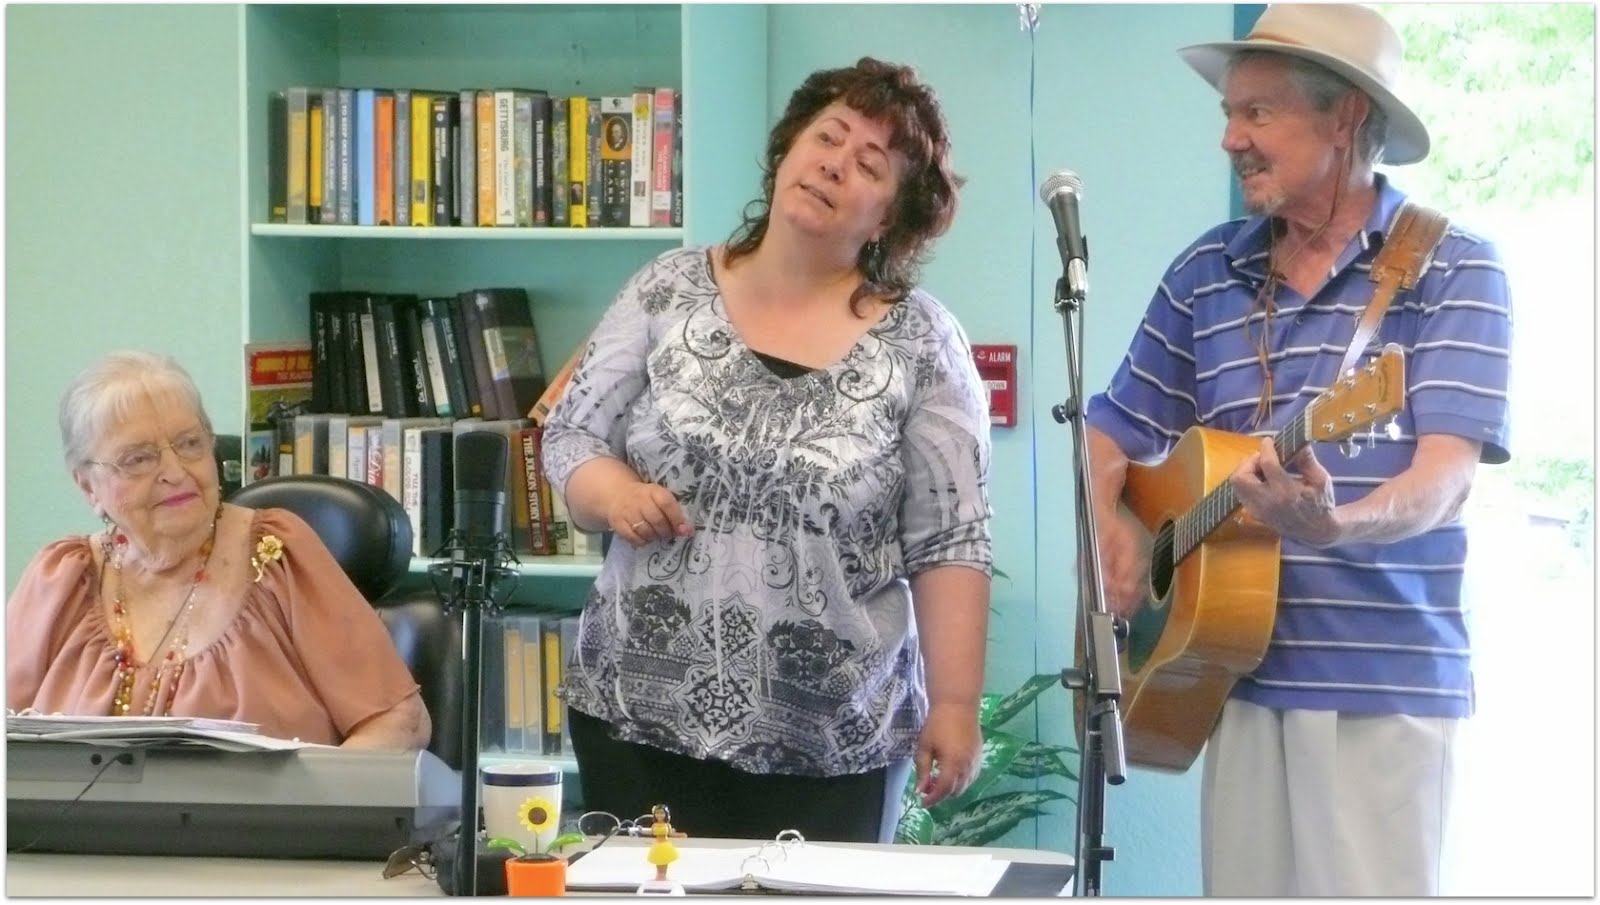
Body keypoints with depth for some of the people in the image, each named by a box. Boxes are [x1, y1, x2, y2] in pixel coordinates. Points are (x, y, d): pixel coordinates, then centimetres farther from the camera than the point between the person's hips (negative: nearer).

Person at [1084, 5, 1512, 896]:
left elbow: (1444, 475, -16)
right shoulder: (1203, 275, 9)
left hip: (1386, 686, -4)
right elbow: (1112, 437, 16)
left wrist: (1335, 526, -35)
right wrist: (1109, 528, -5)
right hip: (1234, 671, 4)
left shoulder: (1453, 270, -4)